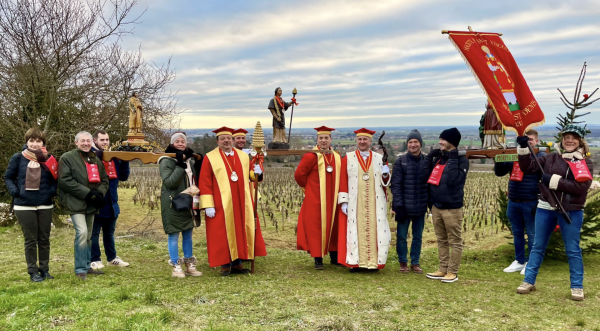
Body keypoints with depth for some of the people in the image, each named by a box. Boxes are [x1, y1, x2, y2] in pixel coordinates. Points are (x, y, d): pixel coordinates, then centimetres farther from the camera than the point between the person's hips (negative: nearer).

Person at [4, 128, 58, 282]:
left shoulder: (48, 159, 0)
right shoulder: (18, 158, -3)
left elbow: (56, 179, 7)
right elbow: (8, 177, 5)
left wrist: (52, 191, -10)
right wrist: (14, 191, -10)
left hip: (45, 206, 2)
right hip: (24, 206, -2)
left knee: (44, 239, 10)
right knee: (30, 240, 5)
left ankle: (44, 269, 21)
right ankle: (33, 271, 13)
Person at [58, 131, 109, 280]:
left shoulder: (96, 160, 15)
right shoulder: (67, 158, -4)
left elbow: (104, 180, 14)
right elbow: (64, 181, -14)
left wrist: (100, 193, -8)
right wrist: (87, 193, -18)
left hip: (91, 205, 6)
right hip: (76, 204, -6)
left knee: (88, 236, 11)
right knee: (82, 232, -18)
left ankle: (87, 266, 22)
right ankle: (80, 269, -9)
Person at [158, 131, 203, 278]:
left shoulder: (190, 160, 11)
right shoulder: (166, 161, -8)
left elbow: (197, 180, 15)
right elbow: (169, 182, -19)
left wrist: (199, 163, 0)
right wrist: (180, 166, -24)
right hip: (173, 204, -6)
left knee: (188, 234, 13)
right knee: (174, 235, -1)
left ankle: (189, 266, 22)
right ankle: (176, 267, 9)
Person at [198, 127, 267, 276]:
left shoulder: (243, 157, 11)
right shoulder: (210, 158, -2)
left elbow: (250, 173, 19)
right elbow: (205, 183, -7)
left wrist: (256, 172, -6)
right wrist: (208, 205, -14)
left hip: (242, 204, 4)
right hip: (221, 205, -4)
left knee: (241, 231, 7)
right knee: (223, 234, 1)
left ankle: (237, 263, 19)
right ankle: (225, 265, 13)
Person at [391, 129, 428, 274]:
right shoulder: (400, 161, -3)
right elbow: (396, 185, -6)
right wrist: (398, 206, -12)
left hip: (420, 207, 2)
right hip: (404, 206, -2)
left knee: (418, 237, 10)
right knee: (402, 236, 5)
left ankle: (415, 263, 23)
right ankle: (403, 263, 21)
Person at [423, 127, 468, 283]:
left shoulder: (461, 159, -9)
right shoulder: (438, 158, 11)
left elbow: (454, 180, -22)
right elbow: (426, 177, 6)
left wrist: (452, 159, -18)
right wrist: (429, 157, 2)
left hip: (452, 208, -7)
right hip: (436, 207, 7)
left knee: (455, 242, 3)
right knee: (441, 241, 14)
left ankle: (452, 272, 9)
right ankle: (443, 269, 23)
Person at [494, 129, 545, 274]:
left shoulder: (541, 156, -3)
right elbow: (499, 172, 11)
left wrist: (541, 201, -17)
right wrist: (498, 159, -8)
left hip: (530, 203, -5)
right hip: (513, 202, 5)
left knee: (532, 234, 4)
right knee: (517, 233, 13)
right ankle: (519, 261, 24)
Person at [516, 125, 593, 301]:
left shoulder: (585, 162, -3)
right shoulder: (551, 158, 6)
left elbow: (581, 187, -16)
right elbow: (528, 168, 3)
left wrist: (554, 181, -20)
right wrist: (523, 149, -9)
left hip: (571, 211, -3)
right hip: (546, 208, 3)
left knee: (573, 250, 5)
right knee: (538, 246, 9)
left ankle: (577, 287, 17)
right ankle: (529, 281, 19)